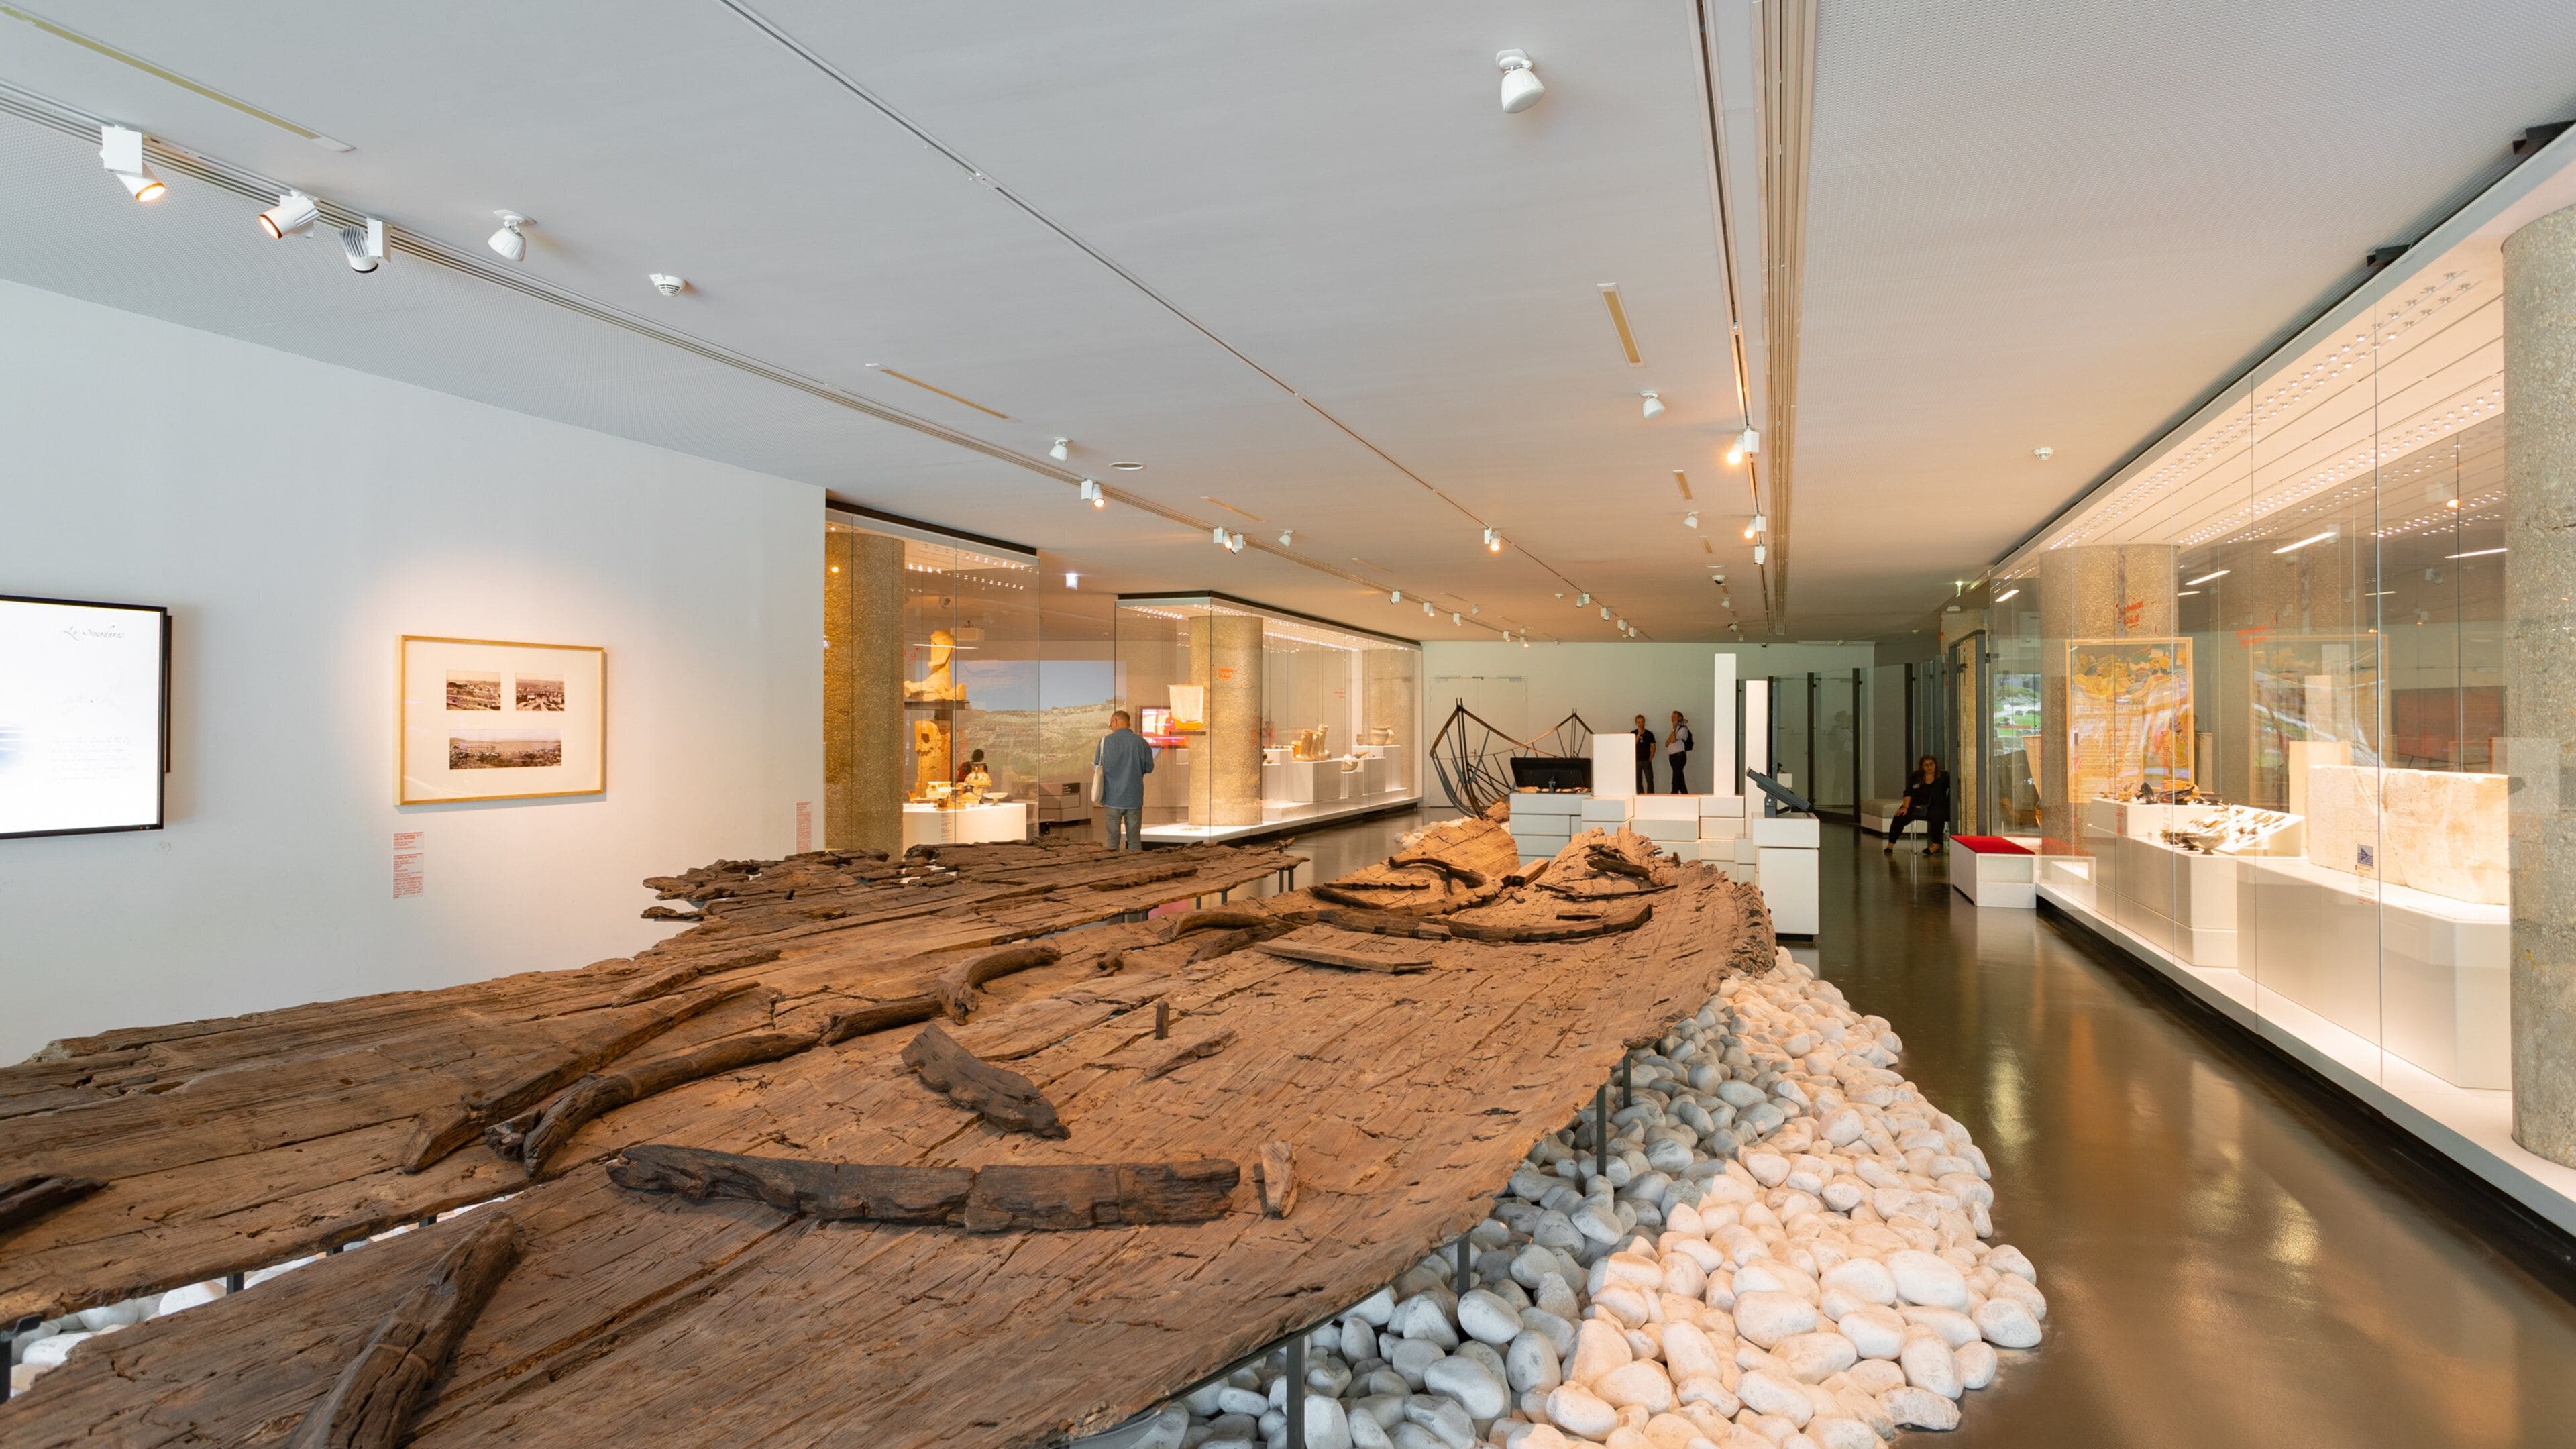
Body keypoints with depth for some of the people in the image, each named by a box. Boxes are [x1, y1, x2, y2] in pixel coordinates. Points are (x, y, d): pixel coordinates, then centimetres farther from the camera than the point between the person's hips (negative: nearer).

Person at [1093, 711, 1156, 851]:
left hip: (1113, 797, 0)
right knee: (1134, 839, 7)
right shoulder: (1141, 742, -4)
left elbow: (1097, 767, 3)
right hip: (1134, 798, 1)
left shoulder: (1106, 741, -5)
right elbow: (1149, 768, 5)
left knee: (1113, 838, 7)